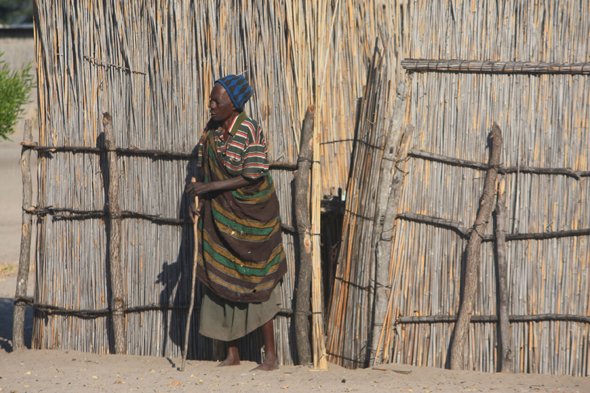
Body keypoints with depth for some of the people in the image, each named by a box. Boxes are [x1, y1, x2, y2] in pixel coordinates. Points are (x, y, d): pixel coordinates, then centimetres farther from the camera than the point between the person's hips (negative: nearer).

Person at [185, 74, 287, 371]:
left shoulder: (250, 132, -17)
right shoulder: (212, 129, 3)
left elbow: (252, 176, -22)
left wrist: (209, 187, -23)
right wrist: (199, 203, -3)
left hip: (249, 218, -6)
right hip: (218, 216, 6)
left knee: (255, 284, -2)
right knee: (221, 282, 5)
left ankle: (270, 355, 6)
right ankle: (232, 354, 14)